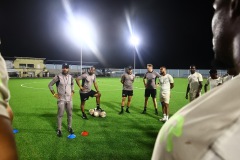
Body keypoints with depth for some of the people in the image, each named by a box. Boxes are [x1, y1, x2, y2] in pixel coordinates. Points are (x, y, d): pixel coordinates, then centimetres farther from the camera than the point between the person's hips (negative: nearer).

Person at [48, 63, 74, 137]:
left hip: (69, 99, 4)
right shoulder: (58, 77, -10)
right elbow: (50, 85, -2)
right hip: (61, 99, -4)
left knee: (70, 114, 11)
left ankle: (69, 128, 26)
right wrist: (54, 94, -6)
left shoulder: (70, 77, 5)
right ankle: (59, 130, 11)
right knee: (60, 115, 0)